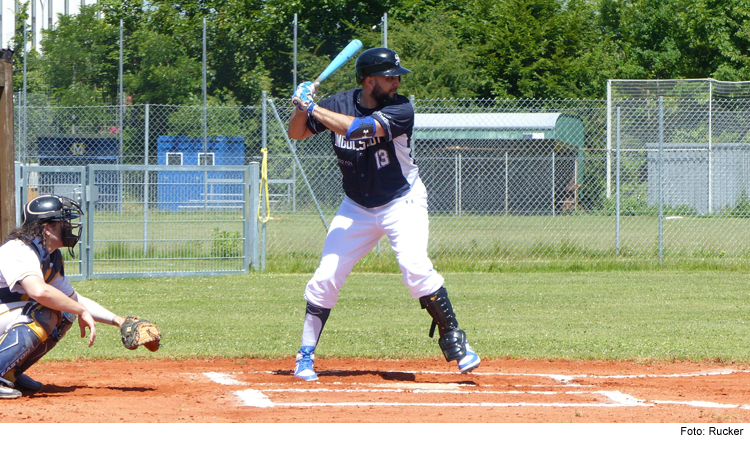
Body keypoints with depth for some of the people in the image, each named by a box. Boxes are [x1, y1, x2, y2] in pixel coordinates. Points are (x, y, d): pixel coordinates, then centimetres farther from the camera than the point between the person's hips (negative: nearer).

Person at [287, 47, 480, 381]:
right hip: (356, 208, 4)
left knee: (416, 266, -25)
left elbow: (358, 128, -34)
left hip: (403, 203, -3)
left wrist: (313, 108, -28)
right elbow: (295, 134, 3)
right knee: (325, 278, -4)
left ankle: (453, 341, -12)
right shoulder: (340, 103, -7)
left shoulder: (400, 109, -20)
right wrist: (302, 107, -17)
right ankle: (306, 354, 12)